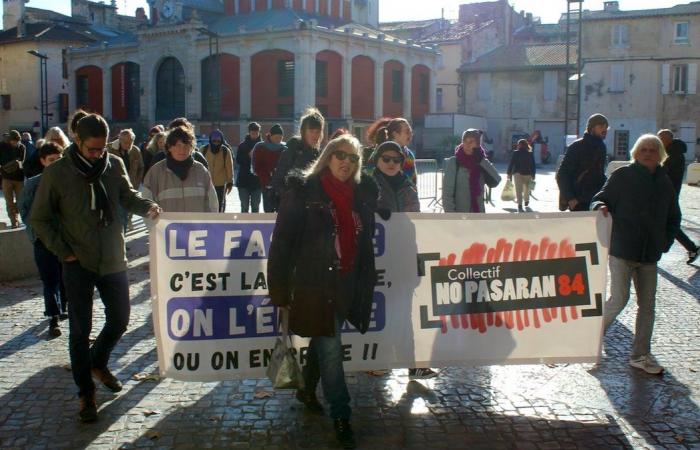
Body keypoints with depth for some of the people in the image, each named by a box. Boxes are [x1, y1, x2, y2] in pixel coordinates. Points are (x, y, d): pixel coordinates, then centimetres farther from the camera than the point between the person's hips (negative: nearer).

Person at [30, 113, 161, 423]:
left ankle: (98, 363, 41)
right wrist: (63, 251, -9)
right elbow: (39, 219, -2)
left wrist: (146, 207, -19)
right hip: (79, 265, -3)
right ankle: (86, 393, 18)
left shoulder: (114, 165, -1)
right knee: (80, 330, 3)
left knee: (120, 320, 12)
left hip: (113, 260, 3)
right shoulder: (57, 173, -9)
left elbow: (127, 196, 3)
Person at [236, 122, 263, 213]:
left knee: (255, 207, 7)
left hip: (257, 181, 0)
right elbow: (238, 160, -4)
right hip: (244, 181, 0)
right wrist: (249, 155, -16)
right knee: (244, 207, 3)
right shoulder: (242, 145, 3)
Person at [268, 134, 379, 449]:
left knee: (323, 343, 20)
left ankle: (308, 391, 43)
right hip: (314, 283, -5)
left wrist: (367, 280, 12)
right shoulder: (303, 191, -11)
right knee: (330, 350, -1)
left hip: (346, 283, 6)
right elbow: (282, 242, -12)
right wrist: (280, 289, -13)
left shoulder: (361, 194, 5)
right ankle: (341, 416, 13)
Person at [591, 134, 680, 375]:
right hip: (622, 250, -5)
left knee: (647, 305, 8)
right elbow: (600, 199, -4)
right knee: (619, 299, -10)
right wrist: (601, 206, -27)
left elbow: (673, 218, 18)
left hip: (649, 255, 5)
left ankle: (640, 355, 19)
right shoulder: (622, 176, -5)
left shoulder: (665, 183, 9)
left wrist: (666, 242, 6)